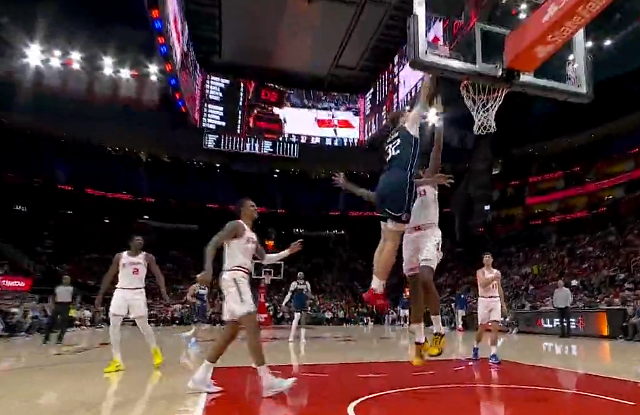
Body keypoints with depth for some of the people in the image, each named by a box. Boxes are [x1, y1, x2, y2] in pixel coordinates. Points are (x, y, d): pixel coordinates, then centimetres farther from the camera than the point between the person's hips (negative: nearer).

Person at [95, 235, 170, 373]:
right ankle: (117, 361, 6)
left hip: (137, 293, -2)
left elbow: (158, 274, -2)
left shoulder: (147, 257, 1)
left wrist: (164, 292, -14)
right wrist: (100, 295, 6)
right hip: (121, 292, 2)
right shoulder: (119, 256, 5)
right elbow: (109, 276, 10)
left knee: (143, 325, -1)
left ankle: (155, 350, 23)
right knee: (114, 325, -4)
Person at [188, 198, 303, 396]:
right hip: (234, 278, -10)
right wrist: (208, 268, -29)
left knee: (230, 332, 10)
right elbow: (212, 244, -14)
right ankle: (268, 381, -15)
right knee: (252, 326, -15)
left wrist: (288, 252, 22)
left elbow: (265, 259, 29)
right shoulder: (236, 225, -4)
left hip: (241, 280, 10)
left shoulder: (252, 236, 23)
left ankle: (200, 377, 16)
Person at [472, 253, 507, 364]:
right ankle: (476, 348, 28)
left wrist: (503, 303, 15)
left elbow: (499, 289, 18)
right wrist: (494, 277, -24)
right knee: (482, 328, 4)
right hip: (484, 300, -4)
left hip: (496, 301, 4)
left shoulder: (497, 272, 13)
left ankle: (493, 354, -6)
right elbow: (483, 284, -21)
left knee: (495, 327, -7)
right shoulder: (480, 271, -3)